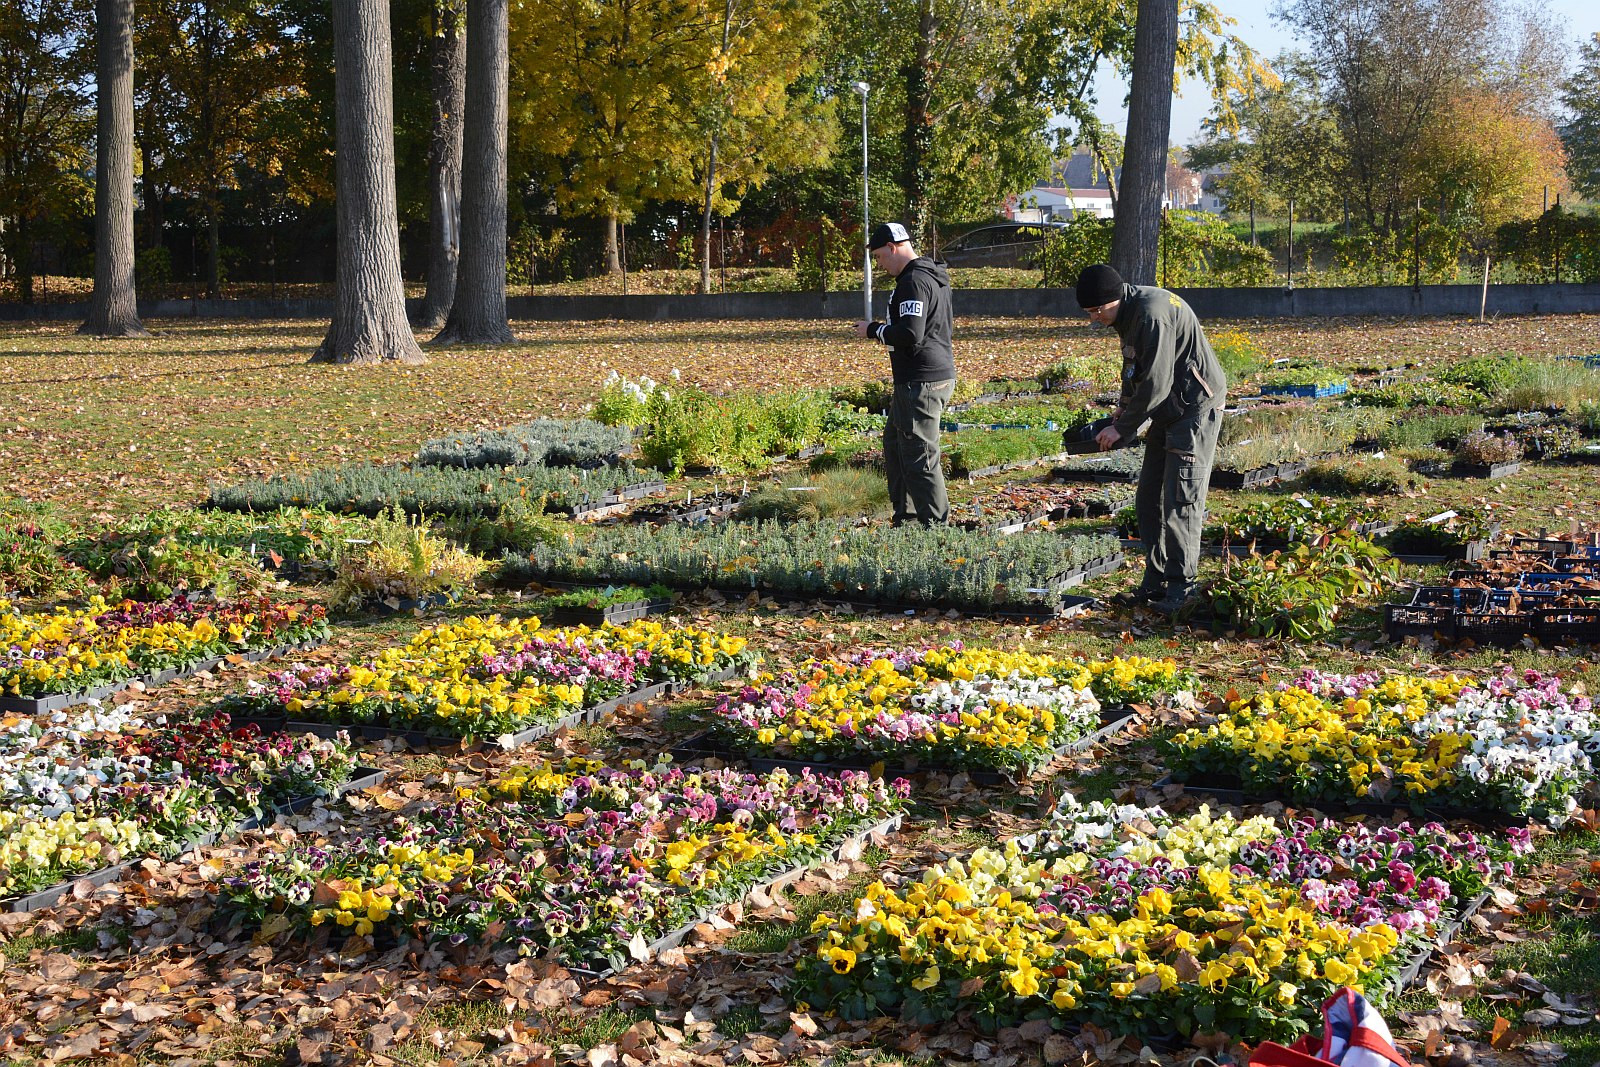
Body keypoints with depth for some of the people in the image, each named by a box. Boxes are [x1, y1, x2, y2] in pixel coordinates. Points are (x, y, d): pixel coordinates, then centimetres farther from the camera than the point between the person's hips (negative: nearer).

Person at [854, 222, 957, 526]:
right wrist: (883, 329, 17)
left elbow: (910, 335, -25)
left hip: (920, 383, -11)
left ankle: (936, 523, -5)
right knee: (895, 443, 20)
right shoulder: (934, 278, 17)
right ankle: (905, 517, 26)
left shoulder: (913, 282, -17)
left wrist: (874, 330, -10)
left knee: (919, 455, -8)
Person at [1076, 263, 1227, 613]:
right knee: (1149, 499, 10)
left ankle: (1180, 588, -3)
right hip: (1168, 412, 10)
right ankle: (1156, 582, 17)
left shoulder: (1153, 314, -25)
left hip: (1196, 410, -10)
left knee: (1180, 502, -9)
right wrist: (1124, 406, 6)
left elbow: (1156, 384, -25)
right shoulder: (1129, 313, 6)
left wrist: (1123, 427, -18)